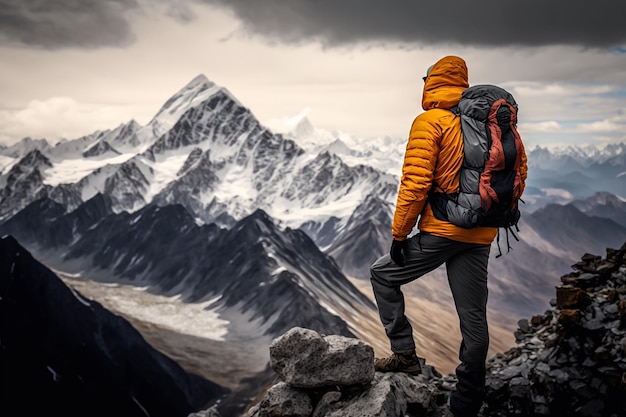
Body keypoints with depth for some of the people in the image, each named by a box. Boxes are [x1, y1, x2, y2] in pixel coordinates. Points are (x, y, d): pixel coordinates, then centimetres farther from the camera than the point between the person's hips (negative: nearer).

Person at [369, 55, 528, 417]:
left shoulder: (429, 122, -8)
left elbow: (416, 182, -15)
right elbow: (519, 170, 13)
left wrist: (399, 233, -8)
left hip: (440, 231, -6)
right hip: (481, 237, 6)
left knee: (383, 275, 15)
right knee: (474, 319, 10)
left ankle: (405, 354, 11)